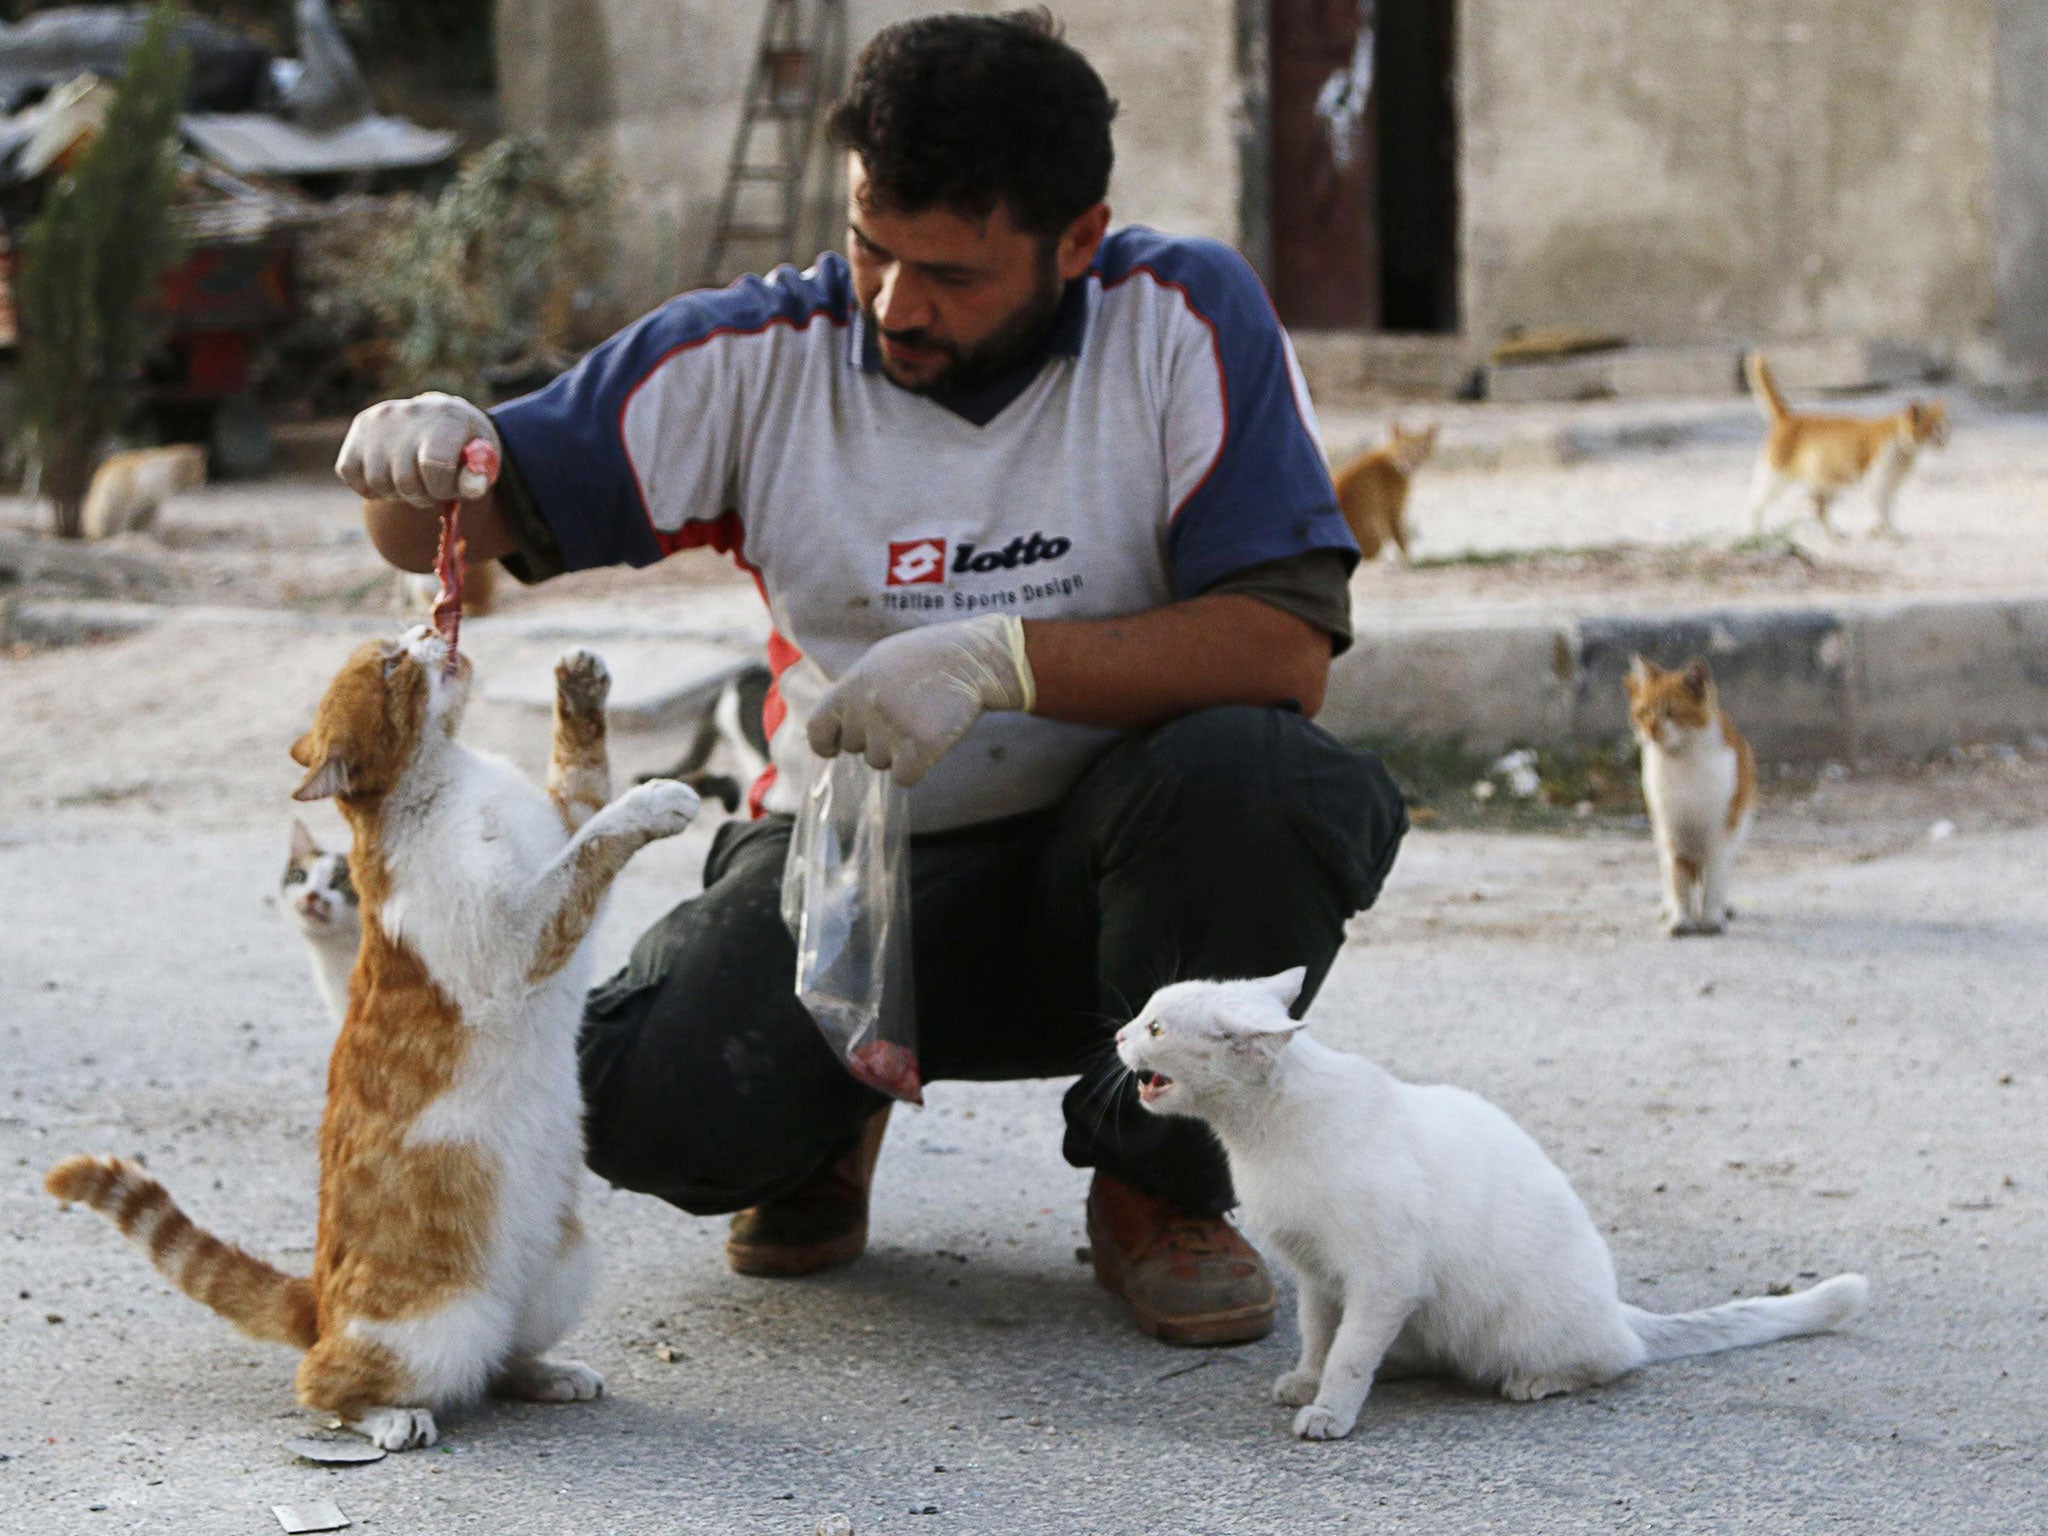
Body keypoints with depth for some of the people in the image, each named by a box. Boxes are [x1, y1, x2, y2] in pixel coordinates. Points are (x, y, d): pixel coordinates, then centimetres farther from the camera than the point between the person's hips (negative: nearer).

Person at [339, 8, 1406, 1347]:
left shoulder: (1183, 320, -12)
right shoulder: (761, 357, -6)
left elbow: (1287, 647, -19)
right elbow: (467, 528, -3)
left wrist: (998, 660, -29)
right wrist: (412, 462, -28)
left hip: (1095, 861, -1)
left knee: (1248, 775, -35)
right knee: (658, 1107, -28)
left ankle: (1161, 1182, -5)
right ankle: (837, 1105, 13)